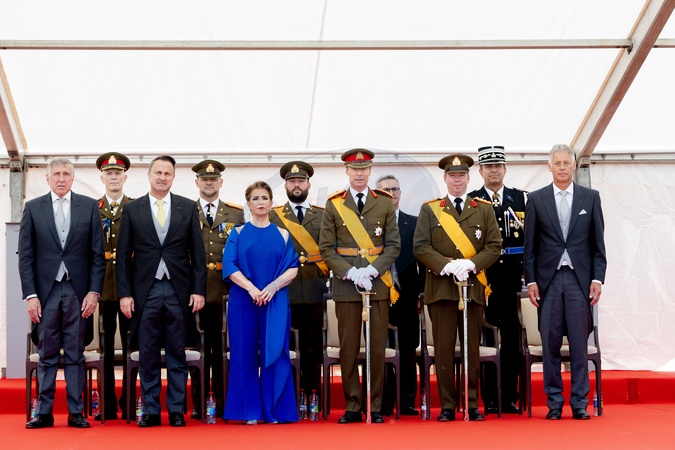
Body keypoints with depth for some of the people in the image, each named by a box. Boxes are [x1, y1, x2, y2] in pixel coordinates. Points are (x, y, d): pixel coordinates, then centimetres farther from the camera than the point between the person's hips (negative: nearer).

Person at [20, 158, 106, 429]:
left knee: (75, 355, 4)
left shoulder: (89, 206, 6)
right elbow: (25, 256, 3)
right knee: (47, 356, 5)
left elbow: (98, 254, 4)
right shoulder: (33, 208, 6)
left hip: (78, 291, 0)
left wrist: (94, 291, -4)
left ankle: (76, 412, 9)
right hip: (46, 291, 0)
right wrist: (30, 294, -5)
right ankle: (44, 412, 10)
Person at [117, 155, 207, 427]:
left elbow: (197, 252, 5)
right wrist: (124, 293, -3)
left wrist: (199, 290, -2)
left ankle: (176, 410, 11)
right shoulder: (132, 209, 6)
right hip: (146, 290, 0)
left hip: (179, 290, 0)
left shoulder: (188, 208, 6)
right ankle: (151, 411, 11)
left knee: (177, 354, 5)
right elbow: (123, 255, 4)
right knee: (148, 354, 3)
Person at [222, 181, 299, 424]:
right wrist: (251, 288, -17)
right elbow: (229, 265, -4)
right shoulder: (238, 234, 7)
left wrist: (273, 286, -14)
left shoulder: (283, 235, 10)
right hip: (243, 301, 0)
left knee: (274, 353, -2)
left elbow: (293, 268, 3)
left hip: (275, 302, 0)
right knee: (245, 353, -1)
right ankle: (250, 411, 6)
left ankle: (274, 411, 5)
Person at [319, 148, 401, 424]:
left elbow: (393, 245, 4)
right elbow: (326, 248, 2)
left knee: (377, 347, 2)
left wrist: (372, 270, -11)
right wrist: (351, 272, -11)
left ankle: (375, 407, 9)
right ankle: (352, 407, 8)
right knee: (348, 348, 1)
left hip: (378, 283, 1)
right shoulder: (333, 205, 5)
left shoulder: (385, 203, 7)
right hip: (345, 285, 0)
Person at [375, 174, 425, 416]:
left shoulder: (414, 223, 11)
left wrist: (421, 291, 2)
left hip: (407, 296, 1)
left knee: (408, 351, 4)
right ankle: (384, 402, 7)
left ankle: (407, 402, 9)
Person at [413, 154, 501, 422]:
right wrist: (446, 266, -13)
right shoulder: (429, 209, 8)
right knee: (443, 347, -2)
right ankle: (447, 405, 4)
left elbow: (494, 246, 5)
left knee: (472, 347, 3)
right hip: (441, 287, -1)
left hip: (474, 287, 1)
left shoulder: (484, 209, 12)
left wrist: (471, 264, -11)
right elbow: (420, 247, 1)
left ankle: (472, 404, 10)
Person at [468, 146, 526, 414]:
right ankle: (490, 399, 6)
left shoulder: (521, 199, 10)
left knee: (512, 339, 3)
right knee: (485, 339, 1)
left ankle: (510, 398, 10)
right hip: (482, 278, -1)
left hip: (512, 278, 2)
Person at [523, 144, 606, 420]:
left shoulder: (590, 197, 8)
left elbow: (598, 242, 7)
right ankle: (554, 403, 8)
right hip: (548, 279, 0)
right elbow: (530, 245, 7)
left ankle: (579, 403, 6)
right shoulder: (536, 199, 7)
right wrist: (530, 280, 0)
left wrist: (597, 278, -1)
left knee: (579, 343, 0)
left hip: (580, 279, 0)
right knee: (550, 343, 2)